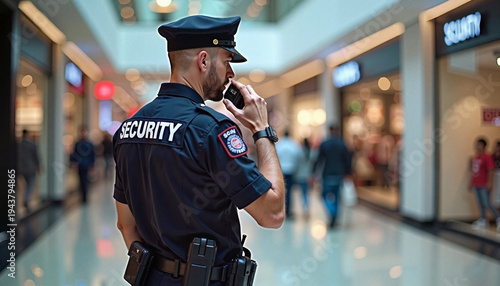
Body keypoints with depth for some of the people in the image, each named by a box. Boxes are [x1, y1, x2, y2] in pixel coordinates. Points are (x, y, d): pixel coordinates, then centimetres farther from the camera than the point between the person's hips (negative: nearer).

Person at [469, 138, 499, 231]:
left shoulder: (487, 157, -12)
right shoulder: (475, 158, 11)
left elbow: (490, 171, -16)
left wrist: (489, 183, -21)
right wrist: (471, 182, 21)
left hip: (484, 186, -8)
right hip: (476, 185, 8)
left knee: (487, 203, -7)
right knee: (480, 203, 13)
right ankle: (483, 220, 23)